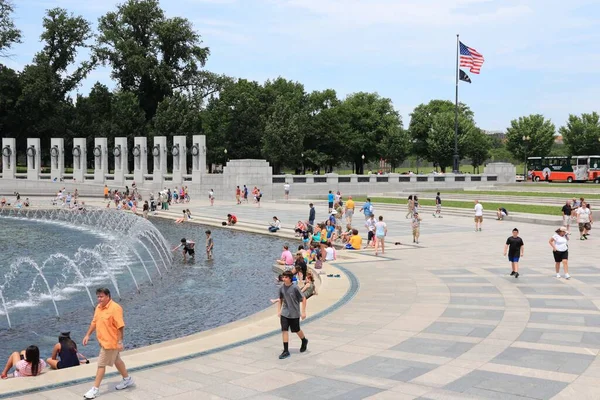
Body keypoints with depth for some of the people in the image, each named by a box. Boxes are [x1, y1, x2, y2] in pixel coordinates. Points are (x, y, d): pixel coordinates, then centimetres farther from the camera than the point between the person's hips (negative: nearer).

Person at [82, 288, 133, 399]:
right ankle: (127, 379, 37)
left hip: (110, 342, -8)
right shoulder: (99, 307, 4)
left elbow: (120, 326, -24)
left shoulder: (115, 308, -22)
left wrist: (120, 342, -25)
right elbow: (94, 322, 16)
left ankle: (95, 389, 5)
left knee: (101, 364, -3)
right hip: (103, 341, 8)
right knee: (116, 360, 21)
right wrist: (88, 335, 12)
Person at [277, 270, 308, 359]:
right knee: (284, 330, -7)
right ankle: (286, 351, -2)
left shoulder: (295, 288, -17)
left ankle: (304, 341, 44)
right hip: (284, 313, 3)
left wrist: (303, 312, -11)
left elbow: (303, 299, -10)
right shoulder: (281, 288, -3)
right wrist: (279, 311, 7)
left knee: (296, 330, 13)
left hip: (294, 314, -3)